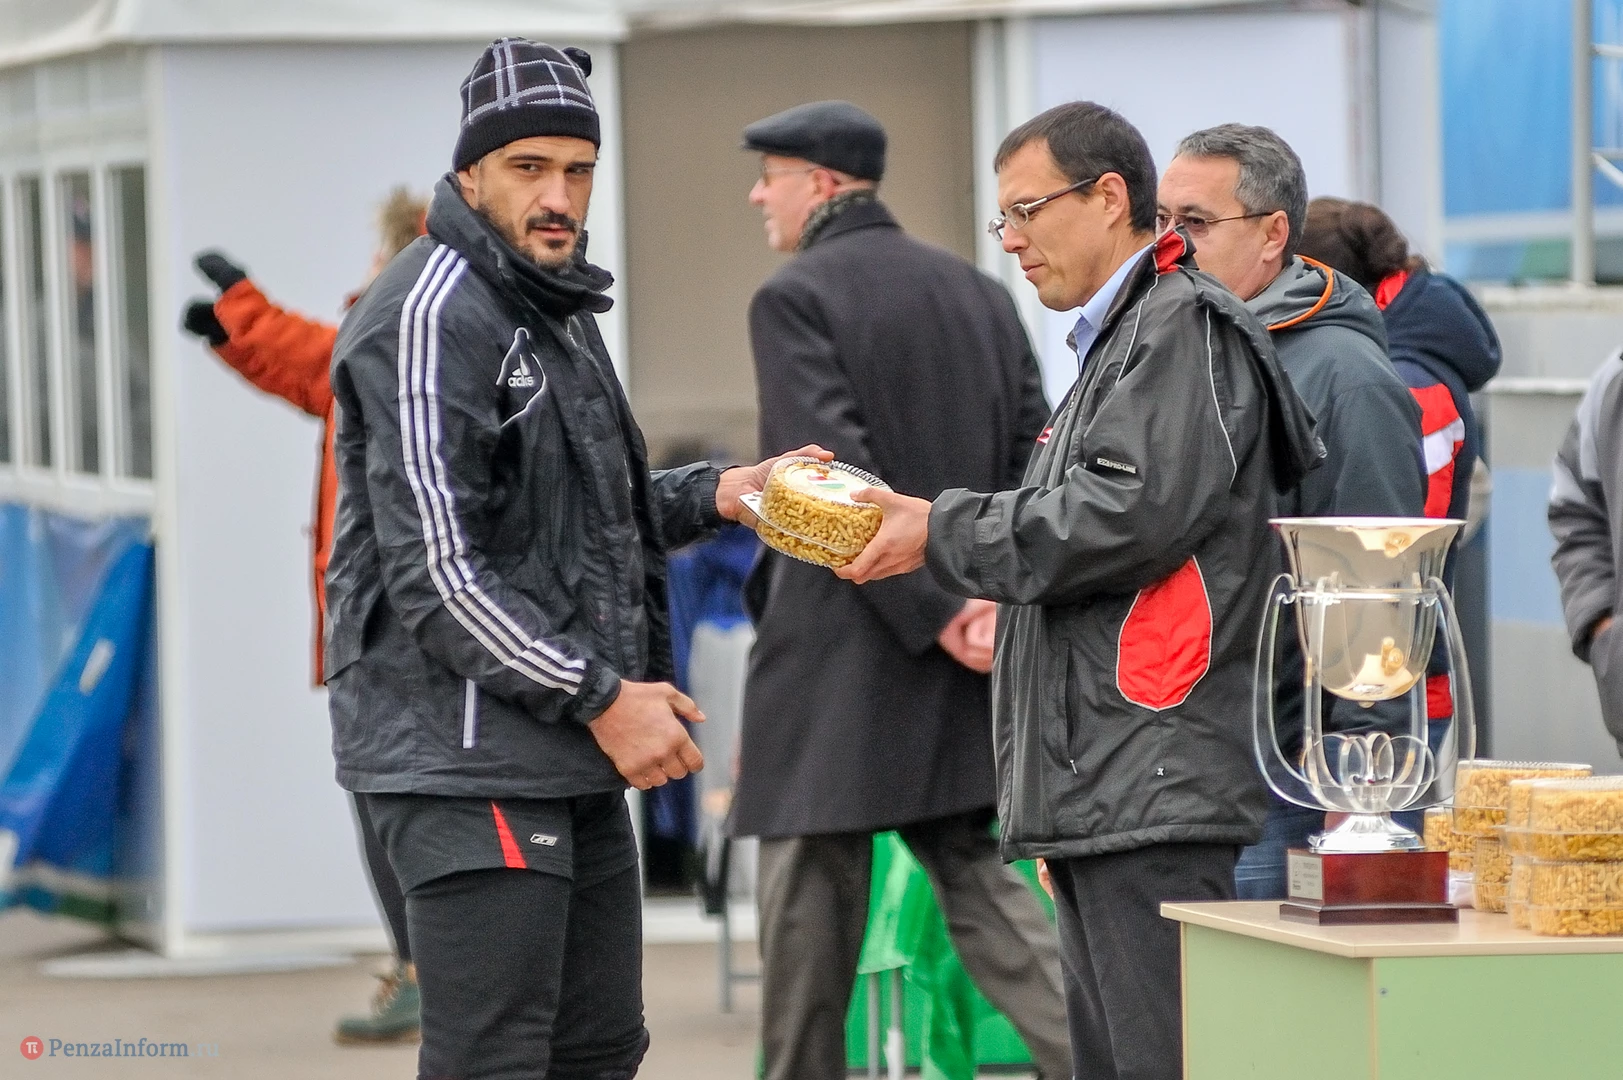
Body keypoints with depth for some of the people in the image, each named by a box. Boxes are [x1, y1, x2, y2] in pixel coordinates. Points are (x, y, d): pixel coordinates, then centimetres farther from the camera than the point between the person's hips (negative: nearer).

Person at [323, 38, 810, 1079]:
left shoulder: (556, 311, 18)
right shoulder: (432, 317, -14)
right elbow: (434, 567, -20)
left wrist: (709, 495, 9)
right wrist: (600, 696, -18)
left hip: (572, 761, 10)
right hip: (468, 755, -10)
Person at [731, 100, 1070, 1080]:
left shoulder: (795, 299, -9)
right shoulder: (979, 291, 12)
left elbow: (836, 481, -18)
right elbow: (1034, 458, 6)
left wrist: (934, 617, -16)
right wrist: (998, 600, -3)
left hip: (839, 652, -7)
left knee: (811, 901, 1)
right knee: (970, 866, 11)